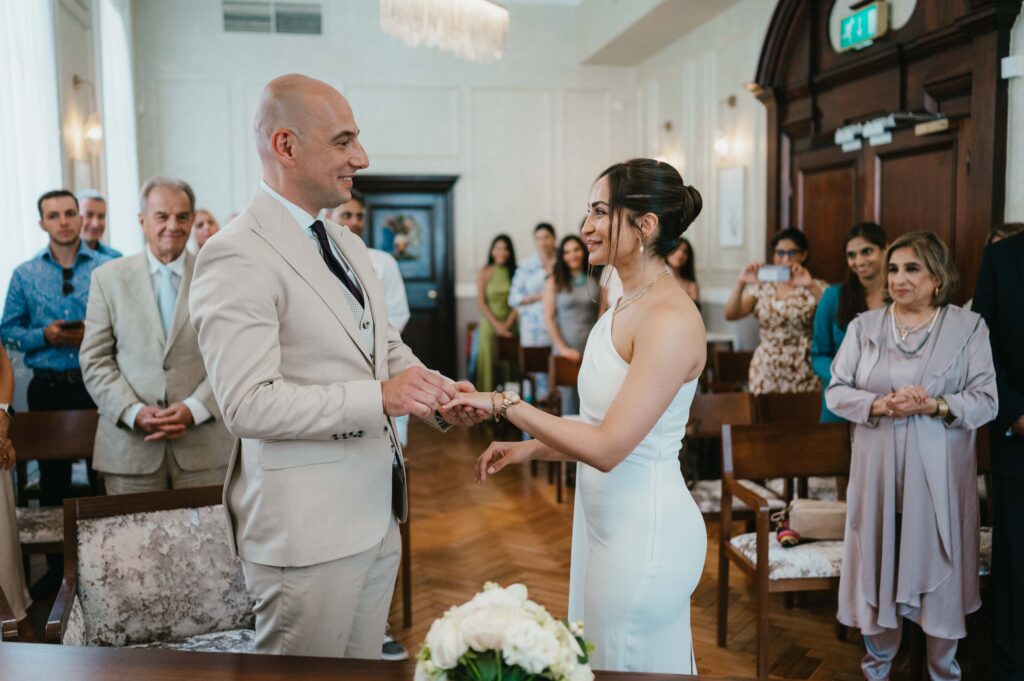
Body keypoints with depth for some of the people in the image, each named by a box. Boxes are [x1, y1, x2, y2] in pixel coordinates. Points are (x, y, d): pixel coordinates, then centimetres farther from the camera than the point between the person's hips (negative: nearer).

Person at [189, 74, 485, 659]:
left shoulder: (349, 245, 11)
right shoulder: (236, 257, -17)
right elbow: (249, 404, -23)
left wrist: (439, 397, -1)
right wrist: (379, 397, -27)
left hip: (377, 511, 8)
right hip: (306, 530, -8)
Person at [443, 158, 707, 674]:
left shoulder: (672, 320, -21)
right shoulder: (624, 307, 8)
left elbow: (608, 448, -23)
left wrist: (506, 404, -19)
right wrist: (527, 449, 6)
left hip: (643, 530, -9)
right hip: (606, 520, 9)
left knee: (632, 667, 9)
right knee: (600, 660, 22)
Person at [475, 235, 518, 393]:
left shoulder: (515, 272, 4)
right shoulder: (485, 272, 2)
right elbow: (480, 302, 0)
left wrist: (508, 323, -6)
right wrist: (496, 324, -6)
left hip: (509, 324, 1)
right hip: (489, 323, -1)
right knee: (488, 360, -6)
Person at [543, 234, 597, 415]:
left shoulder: (596, 279, 8)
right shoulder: (555, 282, 5)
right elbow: (548, 318, 2)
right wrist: (562, 348, -5)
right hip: (567, 352, -1)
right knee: (570, 400, -3)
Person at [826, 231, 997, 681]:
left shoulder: (969, 327, 0)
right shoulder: (864, 326, 5)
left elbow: (987, 400, -5)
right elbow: (836, 391, 1)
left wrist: (934, 405, -21)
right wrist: (880, 404, -17)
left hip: (939, 474, -1)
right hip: (878, 471, 2)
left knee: (939, 573, 7)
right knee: (878, 567, 9)